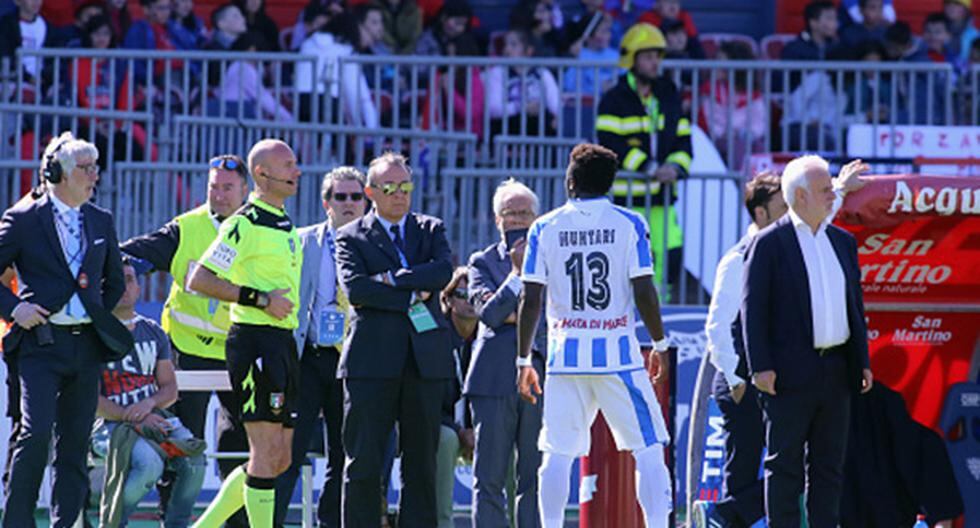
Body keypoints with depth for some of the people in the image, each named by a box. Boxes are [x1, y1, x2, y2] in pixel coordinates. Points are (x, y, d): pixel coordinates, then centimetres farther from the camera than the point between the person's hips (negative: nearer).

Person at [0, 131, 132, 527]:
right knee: (37, 434, -17)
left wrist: (100, 316, 14)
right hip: (41, 342, -5)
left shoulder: (101, 221, 13)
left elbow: (115, 281, 26)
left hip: (87, 344, 5)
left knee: (75, 446, 5)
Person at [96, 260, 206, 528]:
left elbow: (170, 389, 15)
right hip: (113, 422, -5)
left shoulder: (153, 333, 17)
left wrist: (149, 403, -8)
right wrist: (134, 418, -17)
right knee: (149, 464, -34)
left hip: (154, 415, 5)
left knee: (194, 459, -24)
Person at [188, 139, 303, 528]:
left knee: (279, 458, 9)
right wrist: (261, 300, -17)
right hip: (255, 340, -9)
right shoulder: (245, 224, -10)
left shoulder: (287, 226, 18)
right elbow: (200, 280, -15)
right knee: (267, 452, -9)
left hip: (283, 342, 9)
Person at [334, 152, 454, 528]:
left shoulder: (431, 230, 15)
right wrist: (411, 297, -10)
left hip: (425, 359, 3)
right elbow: (354, 288, -10)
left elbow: (444, 271, -4)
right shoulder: (351, 237, 7)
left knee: (421, 461, 5)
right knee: (363, 462, -4)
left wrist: (390, 279, -10)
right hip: (372, 360, -3)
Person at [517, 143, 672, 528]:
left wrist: (523, 360, 8)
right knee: (648, 448, 3)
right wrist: (660, 345, 6)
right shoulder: (629, 224, -2)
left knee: (557, 453, 5)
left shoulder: (545, 228, 3)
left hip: (565, 354, 2)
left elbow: (530, 300, 1)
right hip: (617, 353, -2)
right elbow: (644, 293, -6)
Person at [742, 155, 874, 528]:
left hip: (836, 371, 6)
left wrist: (862, 361, 12)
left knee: (829, 465, 8)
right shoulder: (769, 243, -5)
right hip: (790, 374, -6)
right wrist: (760, 367, -15)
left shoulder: (843, 242, 14)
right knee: (785, 466, -2)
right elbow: (753, 308, -8)